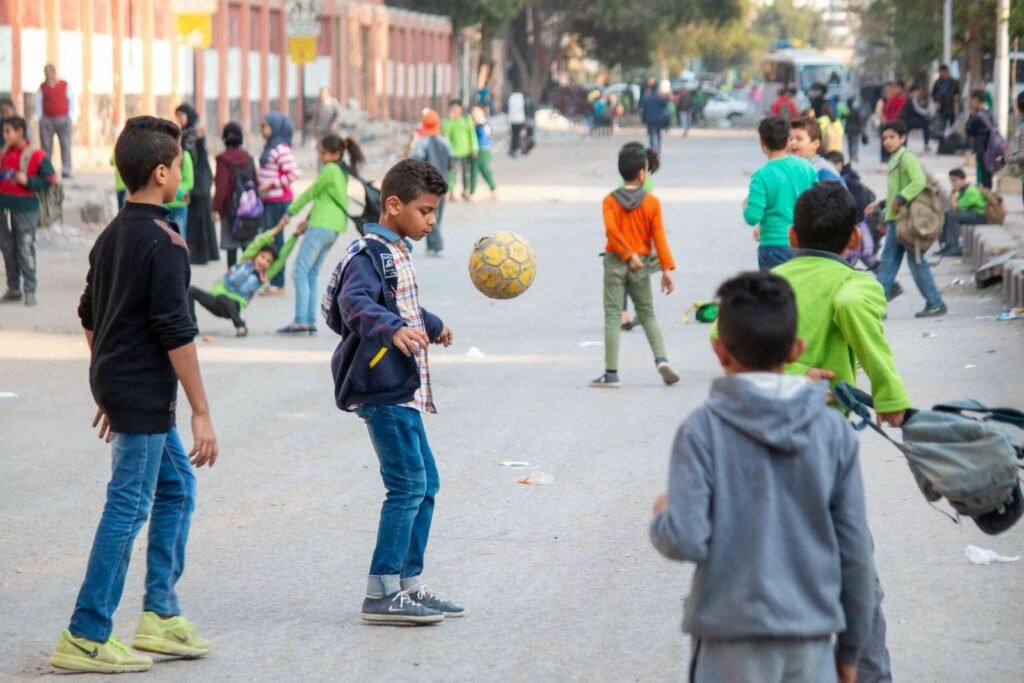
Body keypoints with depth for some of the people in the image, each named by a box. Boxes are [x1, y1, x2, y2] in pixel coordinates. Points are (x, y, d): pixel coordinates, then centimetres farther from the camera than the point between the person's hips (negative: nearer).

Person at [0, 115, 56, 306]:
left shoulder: (36, 156, -9)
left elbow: (50, 179, -9)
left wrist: (28, 181, -17)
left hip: (25, 209, -6)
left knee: (25, 251, -6)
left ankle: (29, 291, 1)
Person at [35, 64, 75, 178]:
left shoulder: (66, 86, 3)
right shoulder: (42, 87, 6)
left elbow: (73, 102, 3)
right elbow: (38, 103, 8)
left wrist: (71, 119, -3)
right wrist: (40, 118, -1)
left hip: (63, 120, -1)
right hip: (47, 120, 1)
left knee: (65, 145, -6)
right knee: (46, 146, 0)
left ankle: (66, 171, -5)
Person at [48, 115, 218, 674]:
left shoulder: (111, 236, 11)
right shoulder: (164, 243, -17)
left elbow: (89, 317, 18)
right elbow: (175, 333, -20)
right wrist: (201, 412, -16)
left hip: (117, 384, 10)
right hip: (145, 394, -9)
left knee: (176, 484, 19)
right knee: (129, 508, -5)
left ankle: (160, 616, 20)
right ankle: (86, 638, -3)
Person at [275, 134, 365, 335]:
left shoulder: (330, 170, -10)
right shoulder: (342, 172, 17)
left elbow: (310, 193, -4)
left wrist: (289, 213, 6)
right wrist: (308, 219, 15)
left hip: (321, 227, -9)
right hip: (333, 229, 9)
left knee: (300, 271, -9)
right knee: (312, 274, 11)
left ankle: (300, 321, -17)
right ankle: (311, 321, 6)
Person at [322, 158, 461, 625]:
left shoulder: (397, 253, 19)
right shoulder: (368, 254, -13)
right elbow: (355, 304, -32)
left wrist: (432, 326, 56)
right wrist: (393, 329, -49)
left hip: (402, 389, 10)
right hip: (383, 388, -10)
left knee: (425, 483, 12)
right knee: (407, 485, -13)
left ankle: (408, 584, 19)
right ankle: (381, 594, -12)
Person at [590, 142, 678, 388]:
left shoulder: (610, 201, -2)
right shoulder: (652, 203, -3)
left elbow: (612, 230, -16)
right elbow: (659, 237, -6)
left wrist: (629, 255, -14)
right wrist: (666, 269, -6)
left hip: (615, 262, -1)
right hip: (642, 264, 1)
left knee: (613, 316, 0)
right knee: (647, 314, 15)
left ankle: (611, 373, -4)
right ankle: (661, 360, -2)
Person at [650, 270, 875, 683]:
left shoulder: (703, 430, -8)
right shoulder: (834, 431, 1)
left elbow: (686, 541, -14)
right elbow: (855, 550, 4)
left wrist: (662, 516, 9)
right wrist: (850, 647, 14)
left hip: (733, 638, -3)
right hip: (812, 634, 3)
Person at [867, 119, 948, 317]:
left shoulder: (907, 158, -11)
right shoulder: (894, 160, 17)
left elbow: (919, 182, -25)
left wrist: (900, 199, -26)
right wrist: (880, 204, 19)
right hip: (895, 219, 9)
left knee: (916, 261, -5)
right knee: (888, 259, 5)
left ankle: (936, 304, 1)